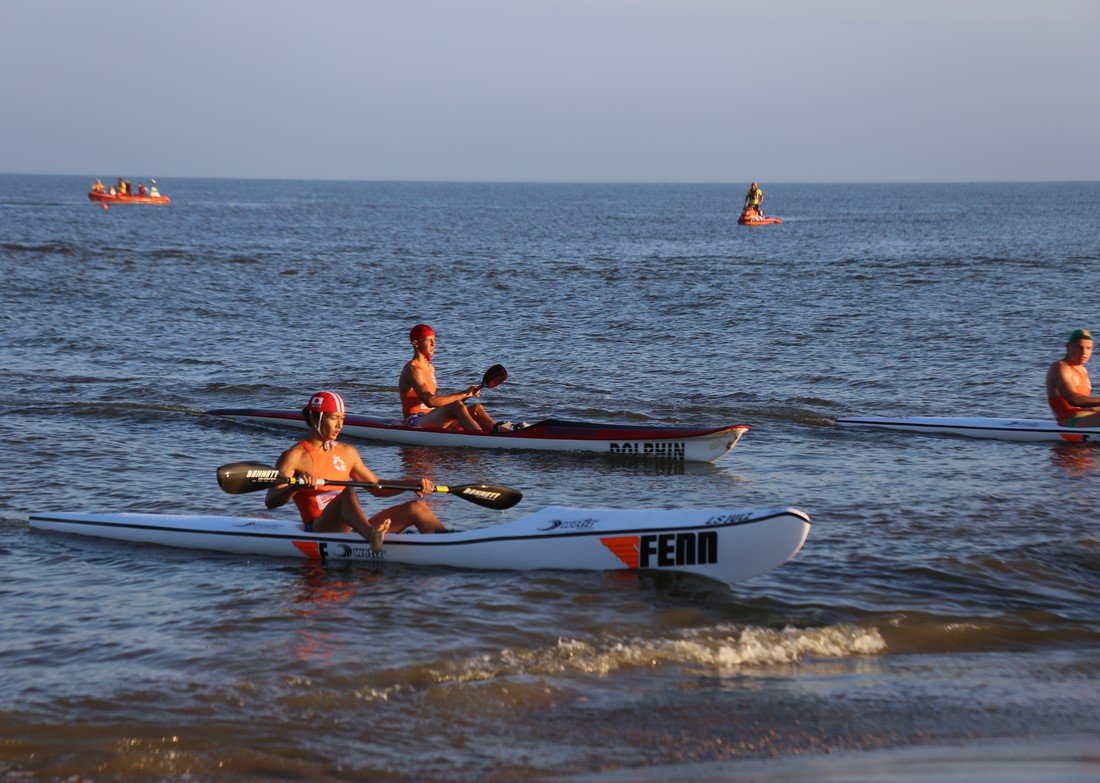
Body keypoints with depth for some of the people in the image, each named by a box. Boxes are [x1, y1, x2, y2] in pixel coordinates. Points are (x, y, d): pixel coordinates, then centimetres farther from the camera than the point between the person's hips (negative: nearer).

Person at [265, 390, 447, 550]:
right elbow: (270, 501, -13)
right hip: (317, 531, -7)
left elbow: (376, 488, 25)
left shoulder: (346, 452, 20)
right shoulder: (294, 456, -1)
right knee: (348, 493, -35)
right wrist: (297, 485, -33)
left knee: (416, 508, -4)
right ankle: (371, 536, -66)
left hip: (353, 529, 8)